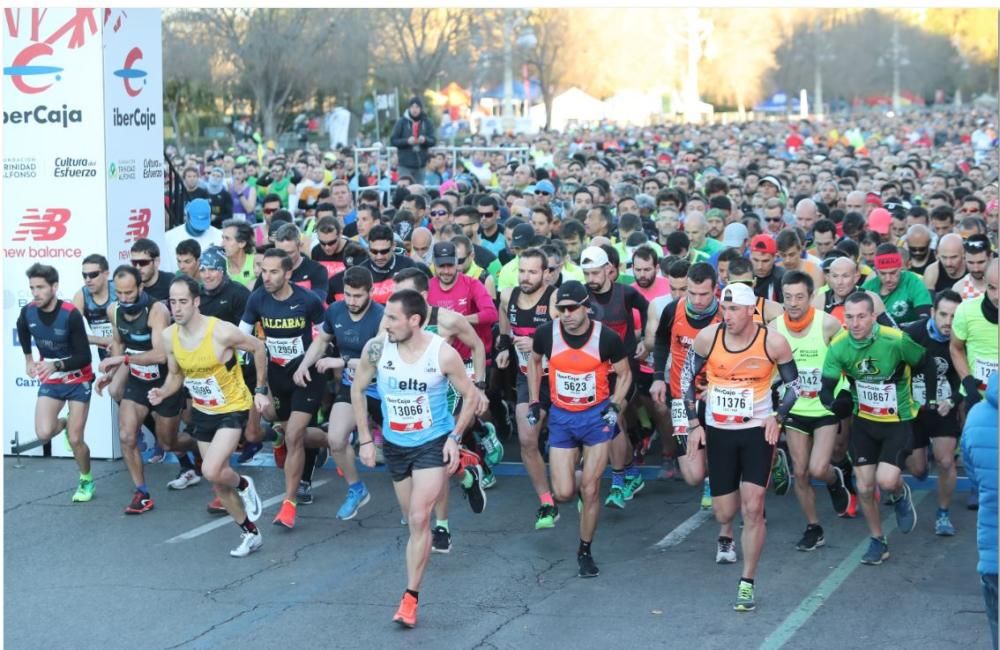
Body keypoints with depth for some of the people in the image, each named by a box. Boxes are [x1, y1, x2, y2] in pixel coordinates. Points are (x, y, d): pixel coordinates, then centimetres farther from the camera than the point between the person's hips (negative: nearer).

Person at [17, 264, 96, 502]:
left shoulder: (71, 314, -27)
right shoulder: (27, 312, -13)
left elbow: (85, 357, -25)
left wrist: (57, 365, -39)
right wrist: (29, 359, 16)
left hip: (78, 381, -4)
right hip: (50, 382, 4)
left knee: (75, 440, -4)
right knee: (43, 434, -15)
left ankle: (86, 481, 24)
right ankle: (66, 423, 21)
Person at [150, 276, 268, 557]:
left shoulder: (221, 332, -27)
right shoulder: (169, 337, -10)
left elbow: (258, 348, -10)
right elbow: (176, 375, 5)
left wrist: (261, 390, -8)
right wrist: (163, 393, -16)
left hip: (232, 409, -6)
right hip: (202, 412, 6)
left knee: (211, 472, -23)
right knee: (217, 480, 11)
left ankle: (243, 485, 12)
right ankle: (250, 533, 30)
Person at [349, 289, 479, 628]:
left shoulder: (443, 354, -19)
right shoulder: (377, 349, -13)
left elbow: (471, 396, -4)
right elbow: (358, 390, 3)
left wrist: (454, 438, -13)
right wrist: (365, 440, 1)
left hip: (434, 444, -4)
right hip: (395, 445, 4)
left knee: (419, 519, -15)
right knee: (413, 520, 14)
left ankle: (410, 597, -7)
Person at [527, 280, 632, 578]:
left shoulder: (607, 337, -15)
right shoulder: (547, 334, -10)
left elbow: (624, 374, 1)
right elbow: (534, 361, 12)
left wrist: (615, 407, -12)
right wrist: (534, 402, 8)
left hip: (597, 415, -2)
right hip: (561, 417, 2)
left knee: (590, 490, -2)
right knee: (564, 493, -4)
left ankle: (585, 552, 15)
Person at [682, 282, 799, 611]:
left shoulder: (773, 343, -15)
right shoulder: (708, 337, -12)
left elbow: (793, 383, 2)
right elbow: (687, 377, 3)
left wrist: (778, 417, -12)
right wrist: (693, 423, 1)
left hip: (757, 430, -2)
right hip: (717, 430, 2)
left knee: (752, 509, -11)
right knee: (724, 514, 7)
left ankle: (747, 583, 0)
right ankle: (728, 535, 47)